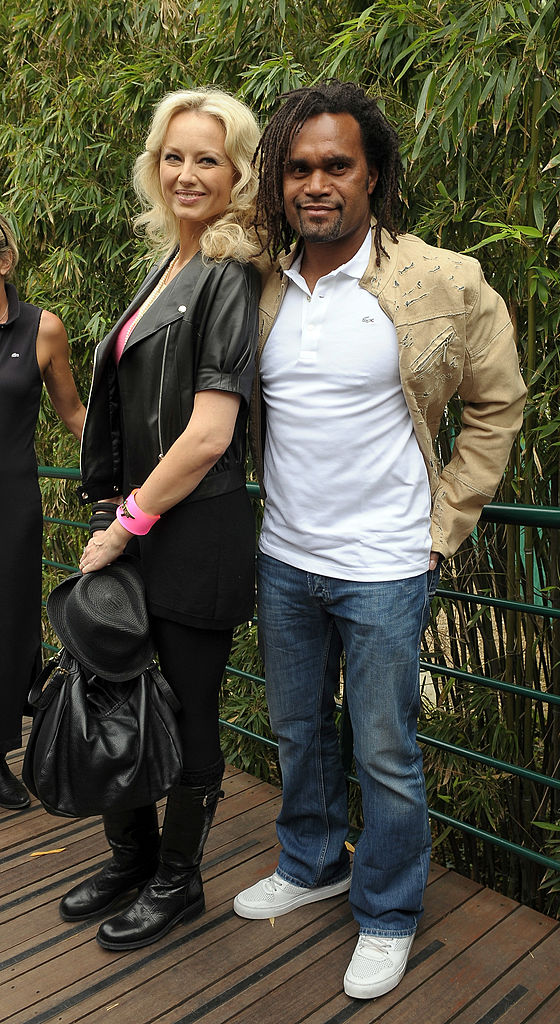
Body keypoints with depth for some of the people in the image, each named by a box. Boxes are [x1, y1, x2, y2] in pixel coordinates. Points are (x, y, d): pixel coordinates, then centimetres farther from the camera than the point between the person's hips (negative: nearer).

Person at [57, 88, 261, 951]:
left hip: (197, 533, -8)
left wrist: (126, 526, -13)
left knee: (188, 711, 8)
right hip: (137, 524, 8)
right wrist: (114, 517, 13)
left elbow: (208, 435, -20)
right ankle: (131, 857, 40)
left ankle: (178, 882, 32)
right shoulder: (167, 269, 14)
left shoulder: (229, 280, -12)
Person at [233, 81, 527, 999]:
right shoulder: (264, 293, 4)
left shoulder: (444, 284, -10)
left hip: (383, 569, -4)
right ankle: (312, 865, 44)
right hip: (282, 560, 5)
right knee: (298, 731, 20)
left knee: (385, 755, 8)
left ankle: (388, 915, 31)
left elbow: (497, 404, -1)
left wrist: (443, 525, -4)